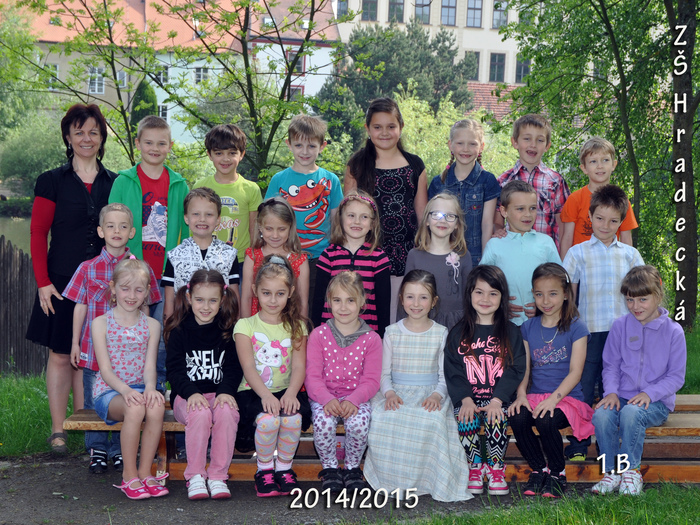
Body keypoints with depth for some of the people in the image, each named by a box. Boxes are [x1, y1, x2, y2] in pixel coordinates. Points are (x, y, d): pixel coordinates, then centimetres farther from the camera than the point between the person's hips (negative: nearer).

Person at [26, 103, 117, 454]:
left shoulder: (115, 184, 8)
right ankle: (58, 429, 12)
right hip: (63, 280, -2)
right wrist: (43, 282, -9)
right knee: (61, 354, 2)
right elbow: (38, 234, -1)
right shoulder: (52, 182, 1)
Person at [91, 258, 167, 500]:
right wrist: (125, 390, -26)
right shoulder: (101, 323, 1)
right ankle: (129, 476, -20)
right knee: (135, 408, -36)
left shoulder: (151, 325, 9)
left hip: (140, 389, 3)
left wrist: (150, 388, -23)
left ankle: (145, 472, -18)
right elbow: (105, 368, -7)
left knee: (156, 406, -33)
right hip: (108, 390, -2)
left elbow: (149, 366, 0)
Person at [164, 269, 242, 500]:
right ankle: (195, 476, -20)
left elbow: (234, 367, 4)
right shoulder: (179, 331, 5)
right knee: (200, 413, -34)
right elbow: (174, 369, -3)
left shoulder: (228, 331, 9)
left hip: (220, 393, 1)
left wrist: (225, 391, -16)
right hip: (187, 395, -1)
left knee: (227, 412, -33)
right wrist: (191, 393, -21)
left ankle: (218, 476, -21)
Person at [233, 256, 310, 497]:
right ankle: (264, 470, -6)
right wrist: (265, 395, -25)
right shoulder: (245, 326, 5)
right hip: (253, 392, -1)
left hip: (286, 391, 2)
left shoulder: (296, 326, 11)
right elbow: (249, 367, -7)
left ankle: (284, 468, -6)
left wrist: (290, 393, -21)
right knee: (268, 419, -33)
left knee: (293, 418, -32)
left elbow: (299, 366, 0)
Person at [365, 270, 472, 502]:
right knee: (382, 419, -31)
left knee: (431, 421, -35)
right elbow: (384, 373, 6)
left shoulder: (441, 333, 4)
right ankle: (393, 480, -16)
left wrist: (436, 395, -17)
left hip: (430, 394, -1)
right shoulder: (392, 332, 6)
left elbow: (445, 376, 3)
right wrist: (389, 393, -15)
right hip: (398, 393, 1)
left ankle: (423, 478, -18)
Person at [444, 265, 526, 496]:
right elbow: (452, 371, 2)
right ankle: (475, 467, -5)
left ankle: (496, 468, -8)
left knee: (497, 420, -30)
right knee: (465, 420, -28)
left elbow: (515, 370, -2)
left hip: (499, 397, -1)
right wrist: (465, 399, -14)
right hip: (468, 398, 1)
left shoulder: (511, 332, 7)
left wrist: (497, 400, -15)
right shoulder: (458, 333, 9)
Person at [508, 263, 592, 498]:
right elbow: (524, 368, 9)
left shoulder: (576, 328, 0)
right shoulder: (528, 327, 12)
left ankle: (558, 473, -7)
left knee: (546, 421, -33)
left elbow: (575, 372, -8)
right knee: (516, 418, -28)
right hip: (536, 396, 4)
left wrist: (555, 397, -22)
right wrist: (521, 395, -10)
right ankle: (539, 470, -6)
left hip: (568, 397, -4)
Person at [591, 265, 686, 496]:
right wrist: (611, 391, -10)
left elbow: (676, 376, 0)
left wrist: (649, 393, -16)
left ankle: (631, 470, -18)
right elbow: (611, 365, 10)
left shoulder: (673, 331, -1)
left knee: (631, 412, -36)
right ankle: (612, 471, -15)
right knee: (601, 414, -30)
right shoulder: (620, 326, 7)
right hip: (623, 396, 3)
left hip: (657, 401, -3)